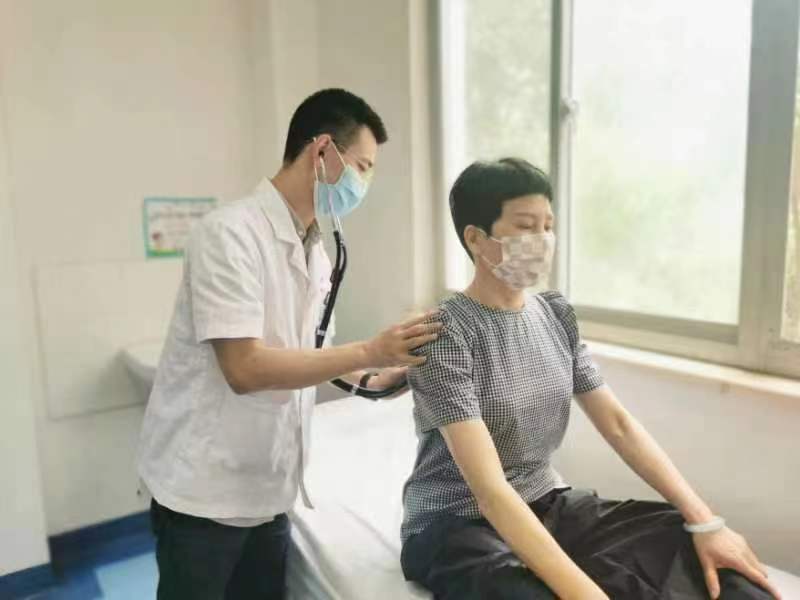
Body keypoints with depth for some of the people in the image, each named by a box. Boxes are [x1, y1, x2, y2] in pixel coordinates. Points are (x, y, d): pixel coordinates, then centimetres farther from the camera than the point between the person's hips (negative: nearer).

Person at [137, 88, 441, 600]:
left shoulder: (317, 253, 5)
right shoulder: (231, 233, -19)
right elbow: (245, 368, -26)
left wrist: (370, 379, -1)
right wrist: (369, 352, -23)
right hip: (205, 491, -7)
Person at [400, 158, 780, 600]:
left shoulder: (556, 314, 1)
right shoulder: (445, 334, -20)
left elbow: (618, 423, 2)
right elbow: (489, 487, -27)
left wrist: (706, 522, -6)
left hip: (547, 505, 6)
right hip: (457, 526, -5)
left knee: (691, 541, -10)